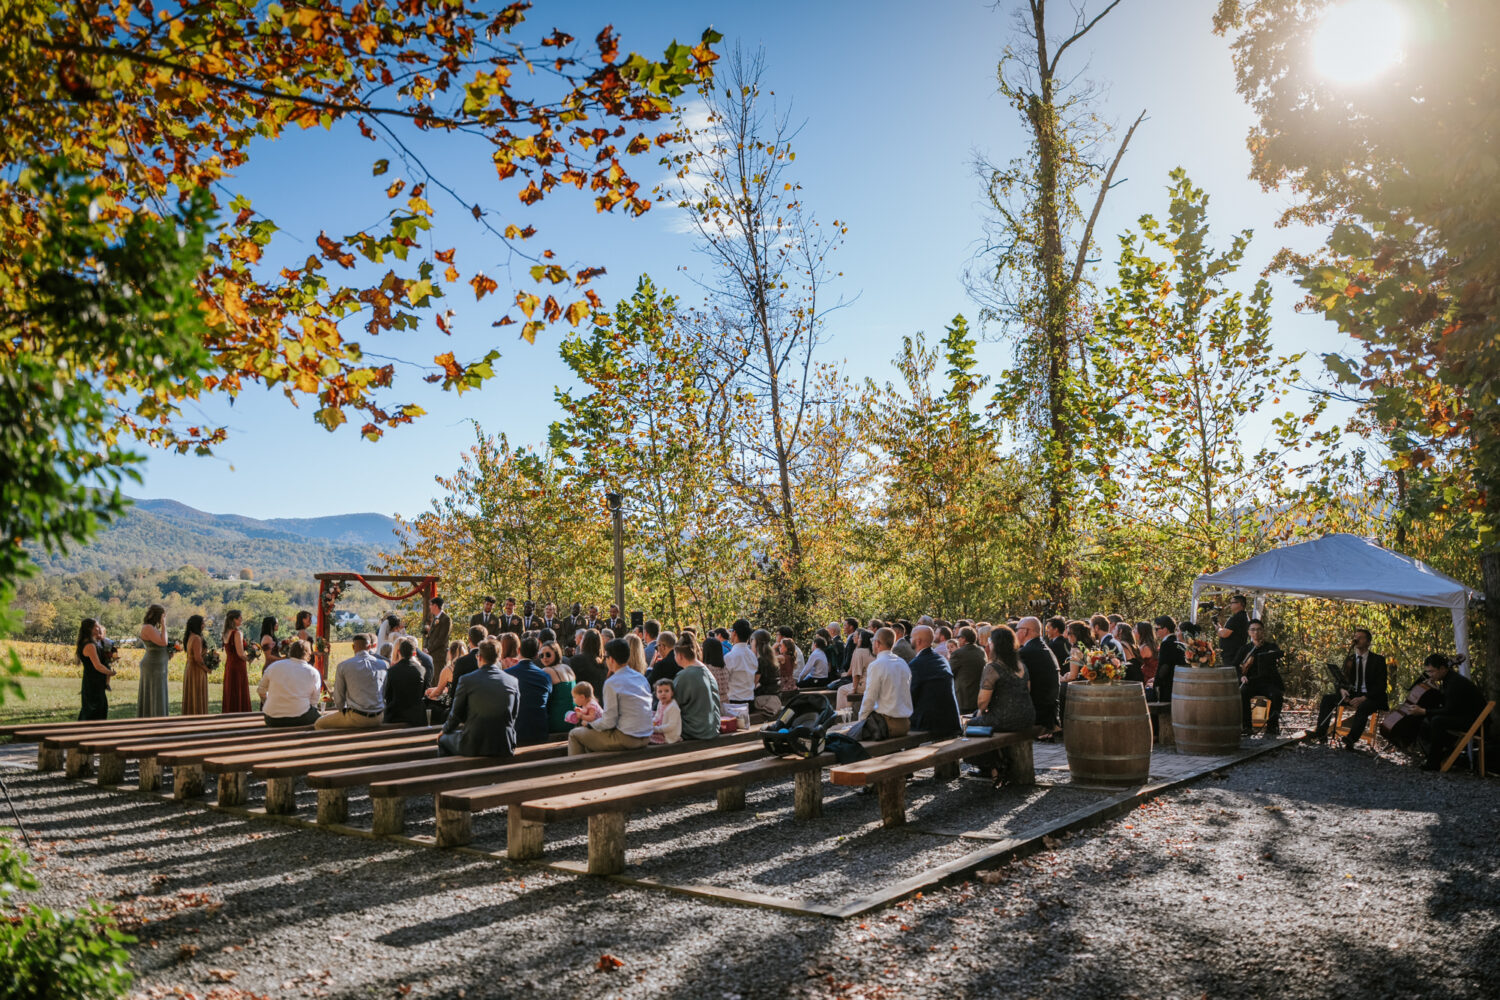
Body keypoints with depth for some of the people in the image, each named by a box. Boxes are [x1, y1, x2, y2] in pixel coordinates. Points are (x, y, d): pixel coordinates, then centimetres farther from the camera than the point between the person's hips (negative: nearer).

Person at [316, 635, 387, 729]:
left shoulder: (343, 666, -4)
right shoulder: (382, 665, 5)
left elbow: (338, 696, 3)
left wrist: (342, 709, 21)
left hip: (357, 718, -5)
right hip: (378, 718, 5)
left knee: (319, 724, 12)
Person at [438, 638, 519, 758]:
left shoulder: (467, 680, -8)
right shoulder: (513, 682, 1)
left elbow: (456, 713, 1)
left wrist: (445, 730, 22)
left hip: (473, 747, -3)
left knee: (443, 739, 25)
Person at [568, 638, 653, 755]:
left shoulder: (611, 683, -15)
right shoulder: (641, 677, 8)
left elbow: (609, 722, -14)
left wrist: (591, 724, 4)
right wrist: (601, 718, 19)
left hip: (627, 739, -8)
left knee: (574, 735, 6)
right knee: (591, 733, 28)